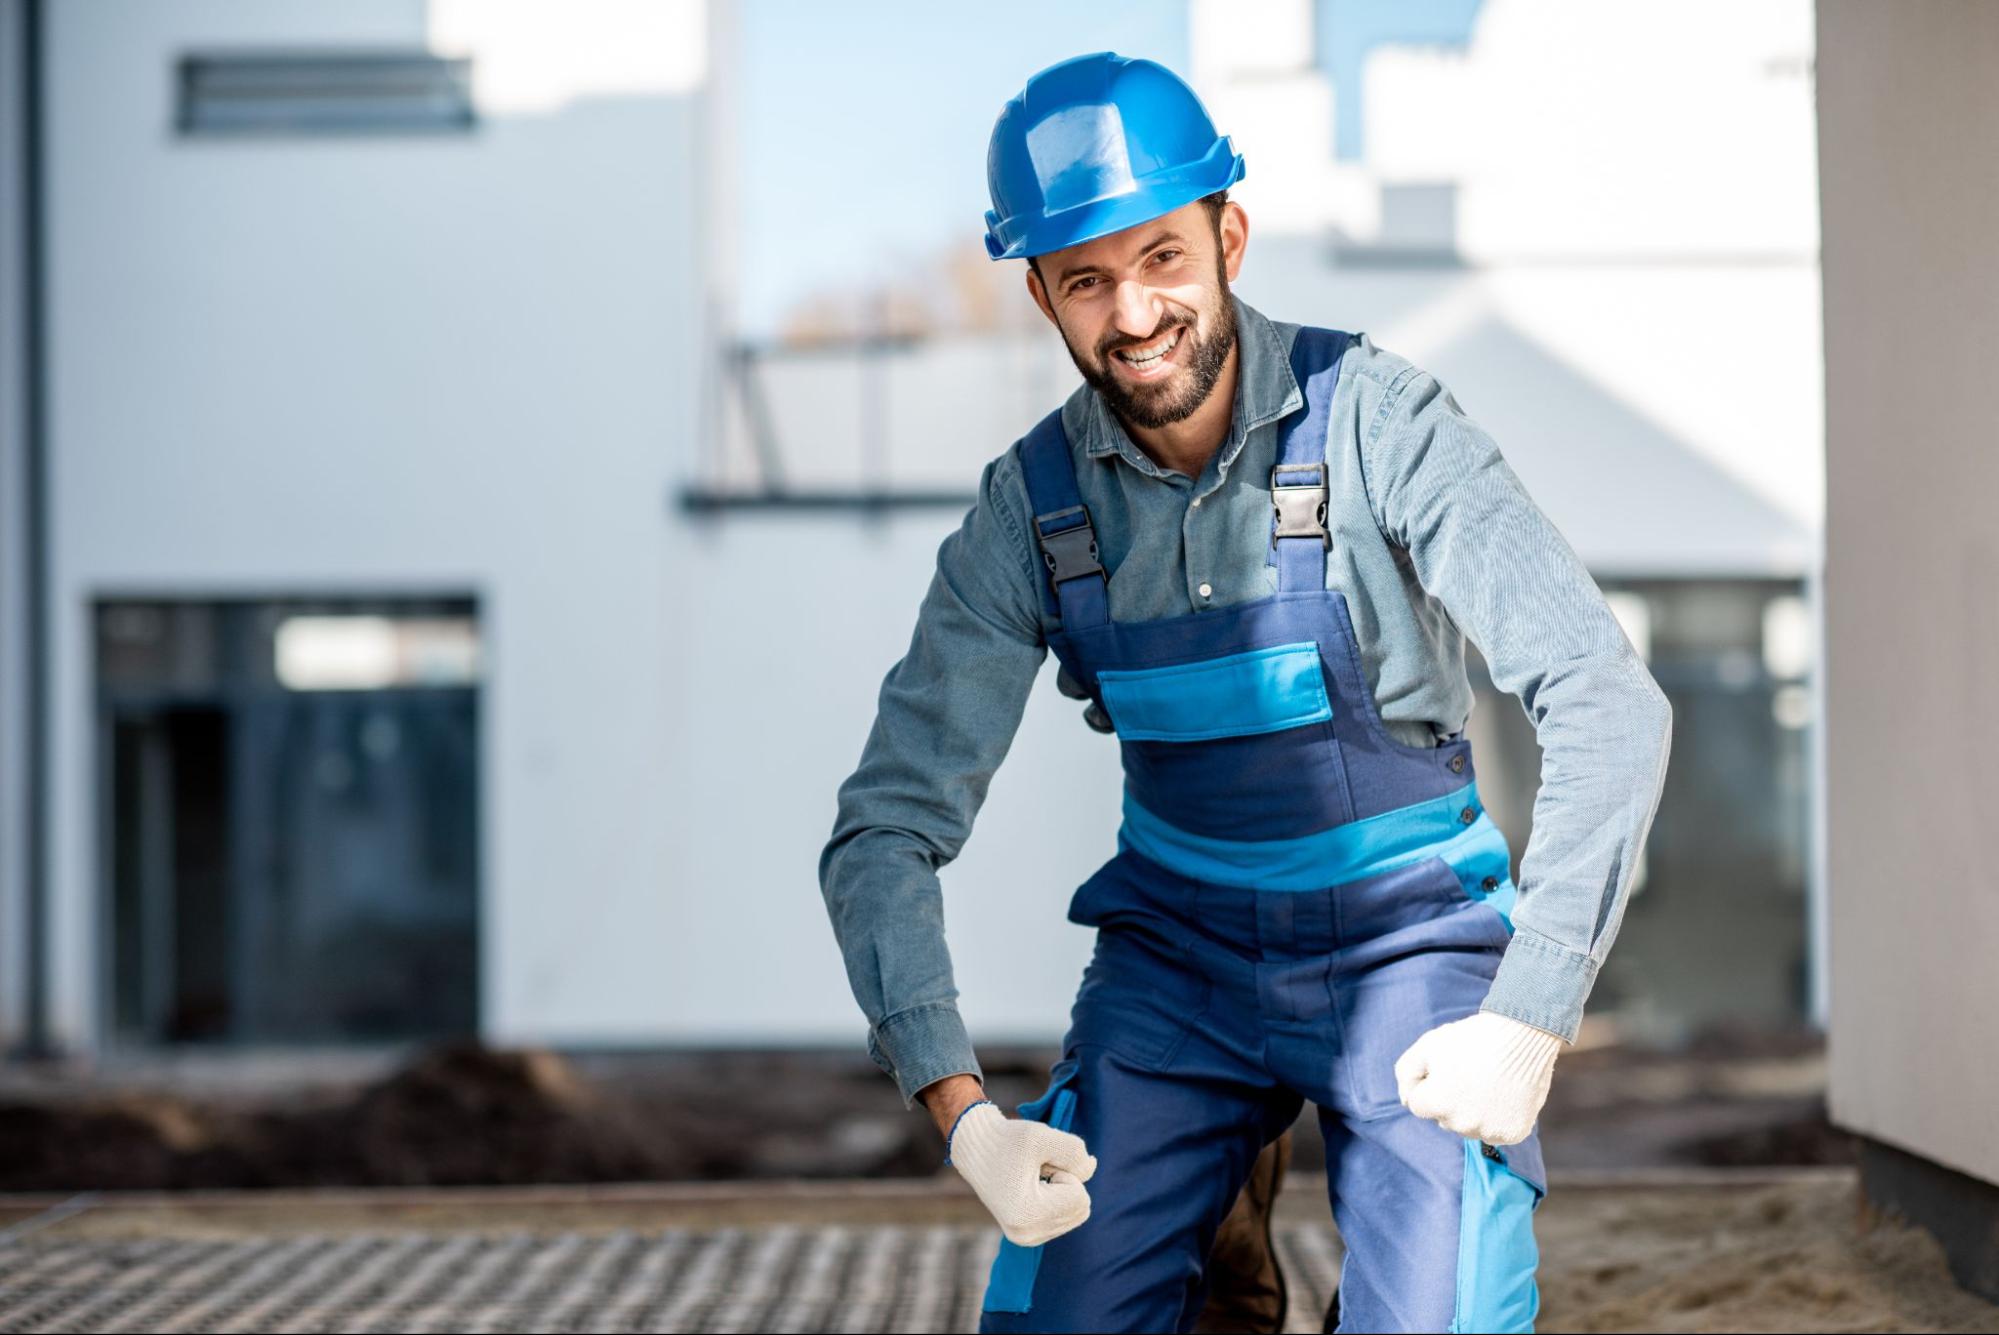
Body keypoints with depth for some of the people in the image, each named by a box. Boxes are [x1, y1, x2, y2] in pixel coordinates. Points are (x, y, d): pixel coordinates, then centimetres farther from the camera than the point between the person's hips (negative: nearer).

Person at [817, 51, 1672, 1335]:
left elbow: (1608, 703, -22)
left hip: (1406, 943, -3)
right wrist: (960, 1109, -21)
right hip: (1177, 961, 3)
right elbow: (888, 828, -7)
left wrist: (1530, 1014, -29)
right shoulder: (1030, 508, -8)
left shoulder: (1372, 419, -17)